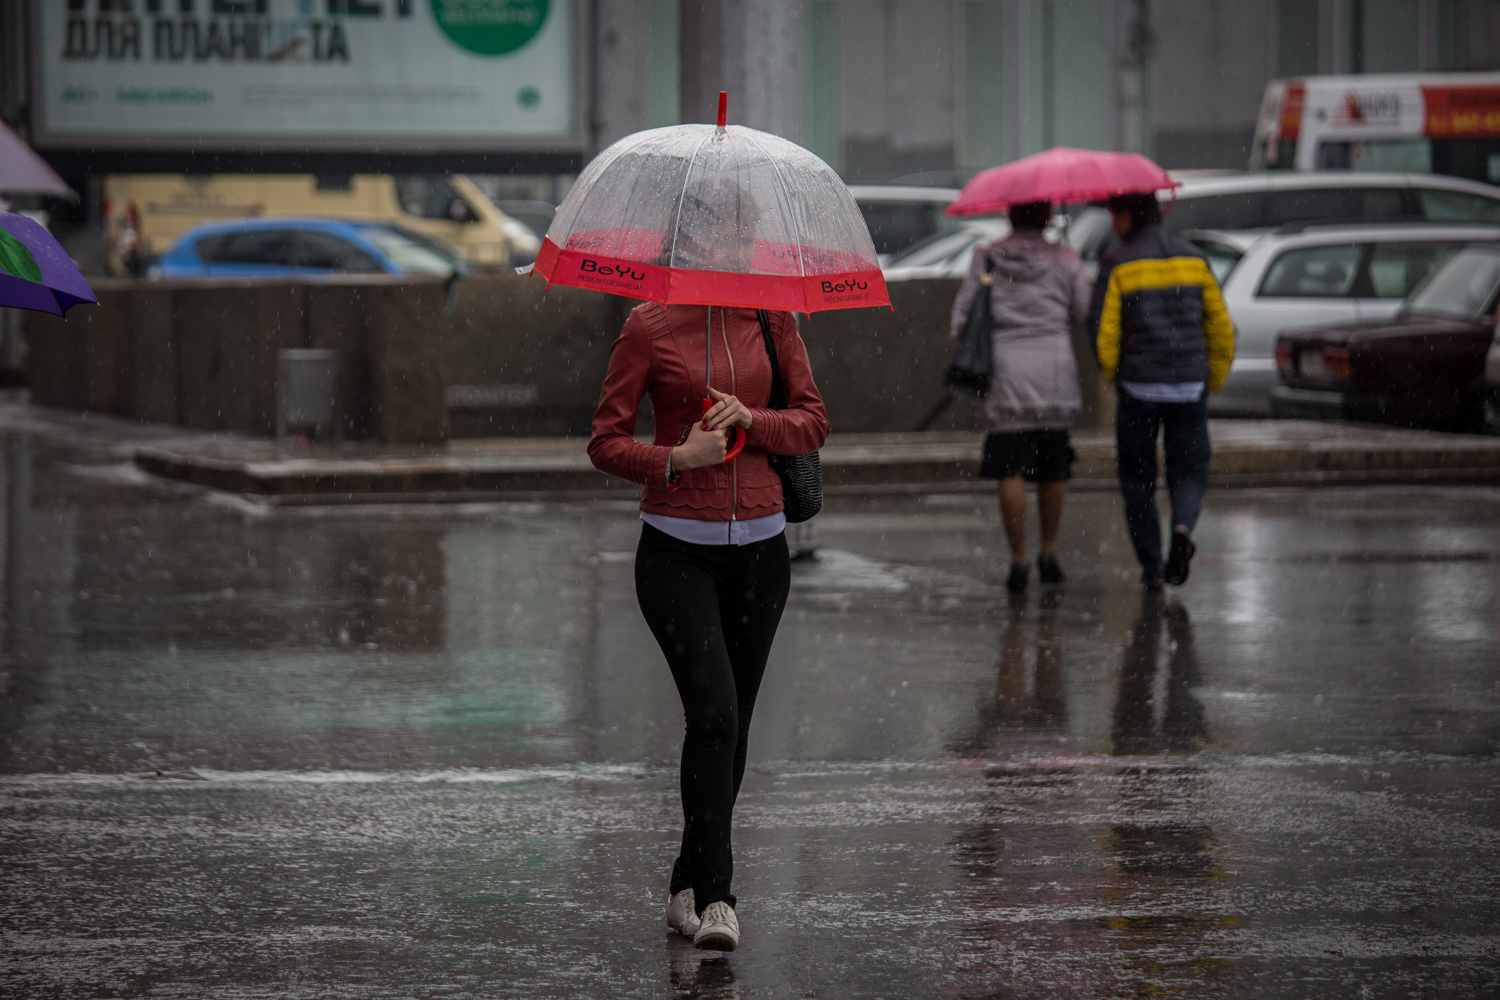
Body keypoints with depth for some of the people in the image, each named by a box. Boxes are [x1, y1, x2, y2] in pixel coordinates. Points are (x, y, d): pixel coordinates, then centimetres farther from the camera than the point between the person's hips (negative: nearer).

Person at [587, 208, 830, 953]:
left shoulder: (770, 316, 6)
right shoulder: (649, 326, -4)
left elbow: (813, 424, 6)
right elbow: (606, 442, -2)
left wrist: (749, 419, -13)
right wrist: (676, 459, -19)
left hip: (759, 548, 4)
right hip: (677, 549, -4)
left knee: (733, 724, 8)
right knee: (713, 710, -19)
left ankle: (687, 889, 22)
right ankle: (716, 896, -16)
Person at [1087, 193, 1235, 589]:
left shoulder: (1117, 264, -5)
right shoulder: (1193, 258, 6)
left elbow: (1102, 330, -9)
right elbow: (1221, 325, 7)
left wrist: (1112, 373, 8)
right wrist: (1214, 378, 16)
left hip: (1138, 388, -2)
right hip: (1190, 385, 2)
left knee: (1137, 477, 9)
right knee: (1189, 470, 11)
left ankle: (1151, 567, 7)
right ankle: (1183, 526, -20)